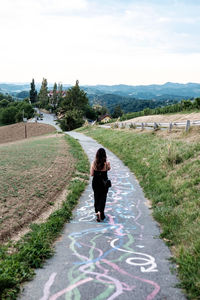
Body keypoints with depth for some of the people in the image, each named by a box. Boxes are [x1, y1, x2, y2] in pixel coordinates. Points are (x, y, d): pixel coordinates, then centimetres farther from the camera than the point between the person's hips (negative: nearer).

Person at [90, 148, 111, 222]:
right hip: (104, 182, -2)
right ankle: (100, 212, -10)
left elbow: (92, 174, -5)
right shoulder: (107, 163, -16)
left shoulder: (94, 163, -11)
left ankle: (97, 212, 26)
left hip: (95, 182, 2)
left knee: (96, 198, 17)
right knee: (103, 198, 9)